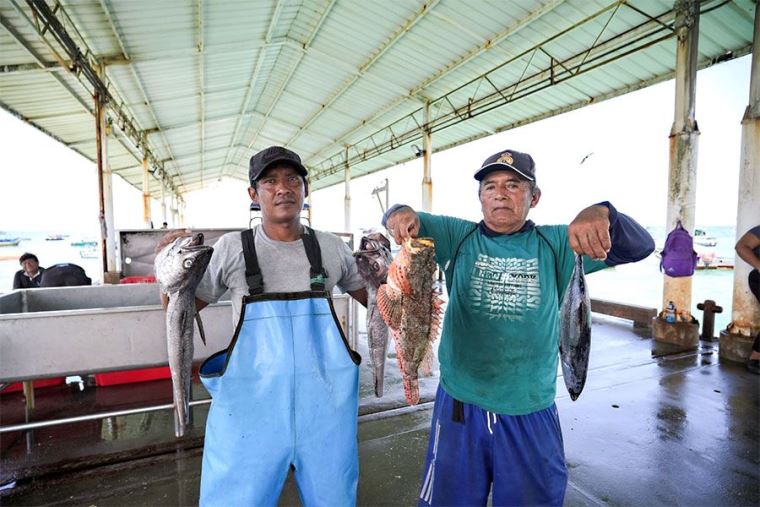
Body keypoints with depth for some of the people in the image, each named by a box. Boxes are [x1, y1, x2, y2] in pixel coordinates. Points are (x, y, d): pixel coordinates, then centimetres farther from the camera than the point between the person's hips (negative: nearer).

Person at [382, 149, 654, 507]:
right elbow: (407, 223, -3)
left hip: (532, 411, 0)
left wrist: (601, 214, -29)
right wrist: (401, 213, -28)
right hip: (461, 405, 1)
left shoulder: (554, 244, -2)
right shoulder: (458, 236, -1)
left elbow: (640, 246, -7)